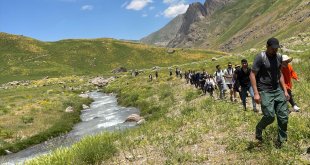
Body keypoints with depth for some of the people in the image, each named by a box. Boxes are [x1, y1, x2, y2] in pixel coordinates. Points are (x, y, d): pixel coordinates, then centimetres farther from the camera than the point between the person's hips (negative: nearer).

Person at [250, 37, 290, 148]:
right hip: (265, 92, -6)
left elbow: (280, 74, 18)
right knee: (269, 116, -11)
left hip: (278, 90, 6)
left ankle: (281, 140, 17)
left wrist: (285, 90, 13)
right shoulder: (260, 57, -10)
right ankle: (259, 129, 20)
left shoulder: (279, 57, 9)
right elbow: (252, 75, -11)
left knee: (284, 116, 2)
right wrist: (256, 93, -16)